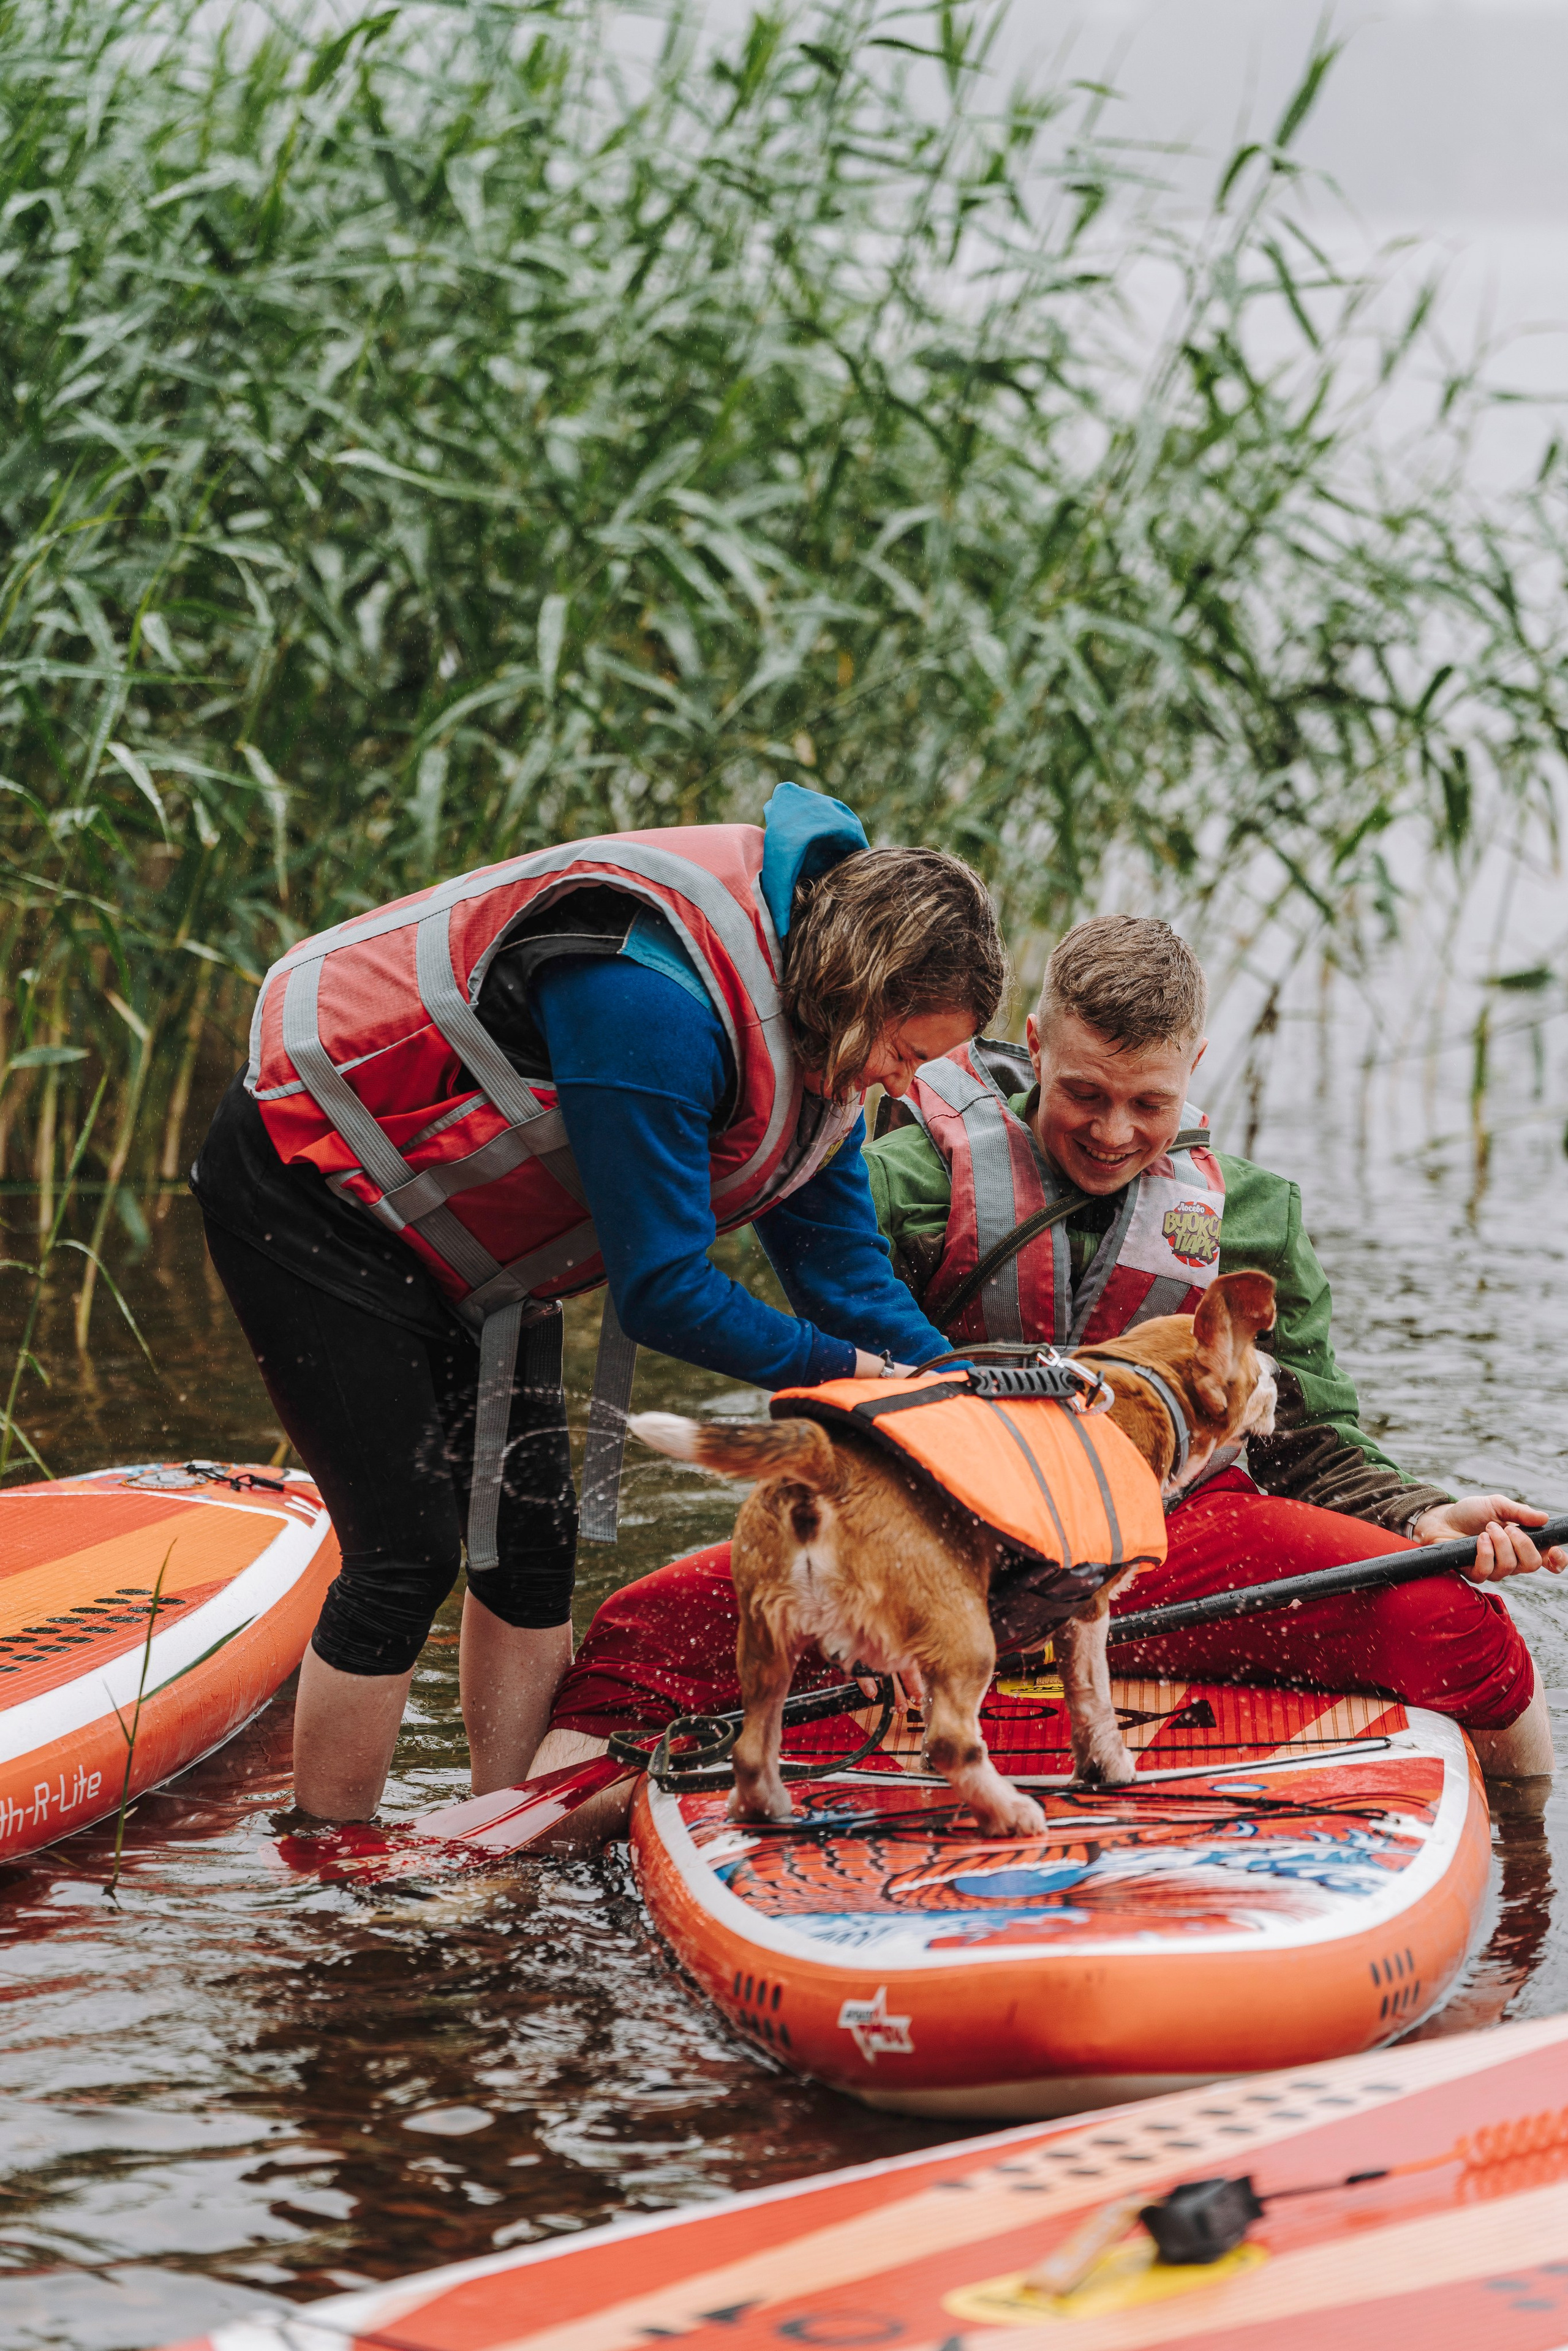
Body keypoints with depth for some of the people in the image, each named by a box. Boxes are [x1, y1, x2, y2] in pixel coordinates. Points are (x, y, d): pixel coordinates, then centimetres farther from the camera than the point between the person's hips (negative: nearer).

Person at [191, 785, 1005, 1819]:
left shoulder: (821, 1037, -6)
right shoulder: (655, 999, -36)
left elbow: (842, 1258, 1)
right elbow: (662, 1288, -30)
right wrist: (842, 1368, -18)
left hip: (465, 1238, 10)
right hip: (310, 1183, -10)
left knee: (533, 1536, 5)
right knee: (410, 1550, -12)